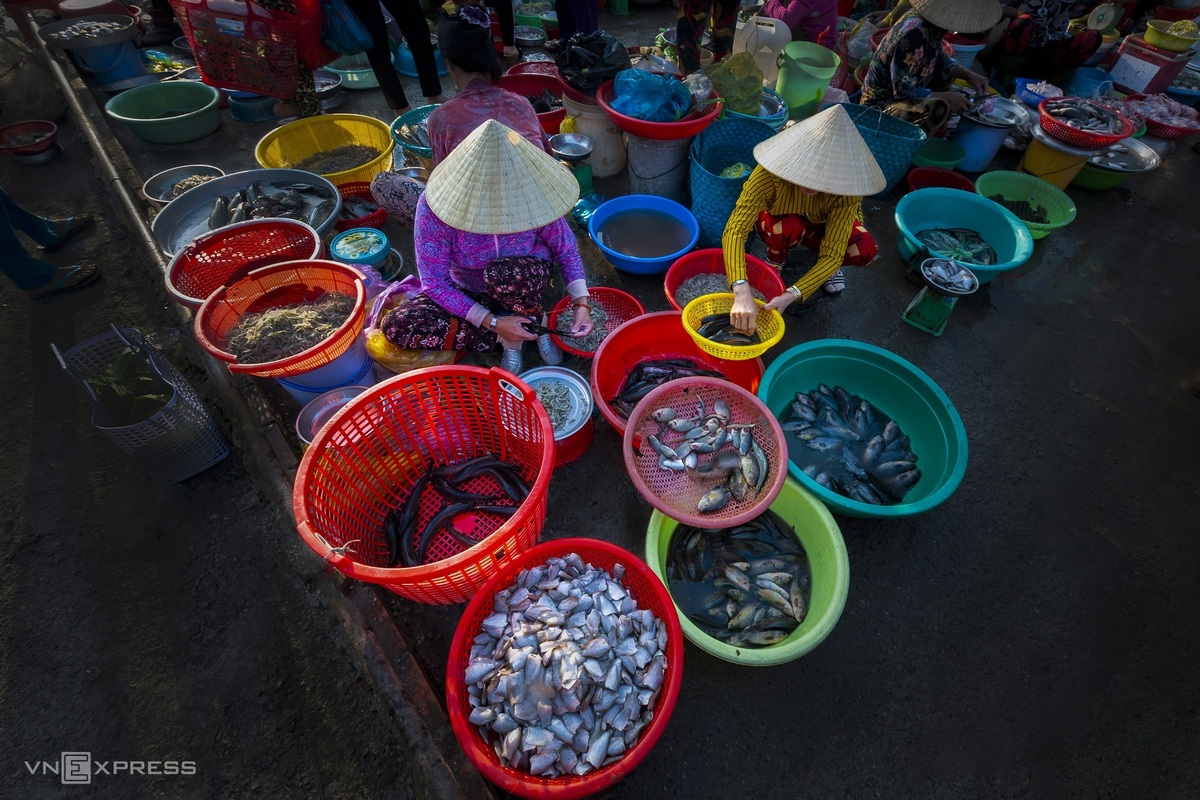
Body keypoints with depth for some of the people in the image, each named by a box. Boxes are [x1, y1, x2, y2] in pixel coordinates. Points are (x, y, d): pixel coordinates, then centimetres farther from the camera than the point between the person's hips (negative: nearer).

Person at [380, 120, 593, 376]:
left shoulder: (529, 194, -24)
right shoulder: (434, 207, -28)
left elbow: (566, 249, -8)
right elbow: (434, 283, -21)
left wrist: (581, 303, -18)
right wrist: (492, 322, -27)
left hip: (525, 280, -1)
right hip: (470, 293, 2)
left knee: (503, 272, -40)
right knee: (396, 326, -20)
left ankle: (537, 320, -6)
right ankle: (503, 337, -12)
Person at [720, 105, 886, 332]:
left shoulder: (847, 187, -33)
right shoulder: (772, 172, -38)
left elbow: (833, 253, -34)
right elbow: (735, 231, -45)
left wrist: (791, 295, -51)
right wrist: (742, 293, -59)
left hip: (821, 226, 1)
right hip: (776, 221, -1)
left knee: (865, 251, -27)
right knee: (788, 228, -37)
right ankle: (775, 258, -2)